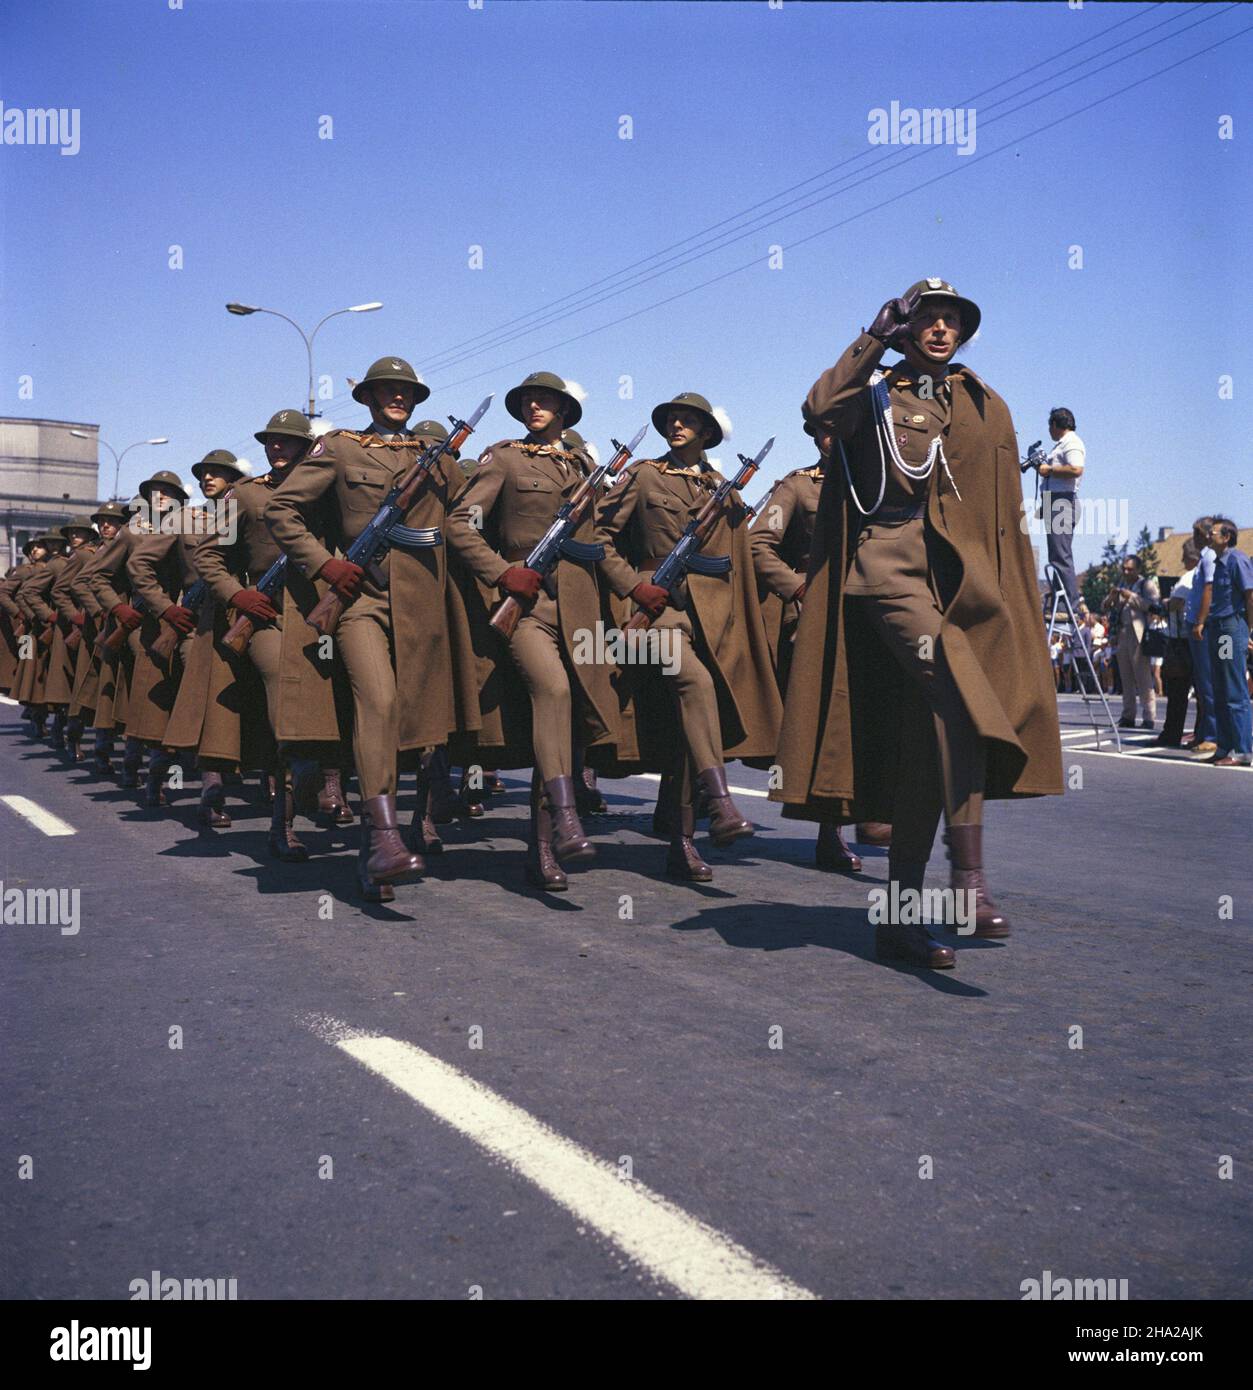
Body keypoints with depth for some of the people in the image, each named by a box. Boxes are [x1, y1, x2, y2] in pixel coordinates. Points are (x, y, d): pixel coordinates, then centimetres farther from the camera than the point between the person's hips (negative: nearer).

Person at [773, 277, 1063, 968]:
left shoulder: (987, 408, 21)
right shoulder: (874, 393, 13)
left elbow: (1008, 518, 19)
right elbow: (820, 408, -11)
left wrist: (1018, 600, 11)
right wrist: (874, 337, -6)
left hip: (961, 572, 4)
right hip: (888, 560, -4)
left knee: (927, 740, -1)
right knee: (959, 698, -29)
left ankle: (899, 917, 6)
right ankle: (968, 882, -31)